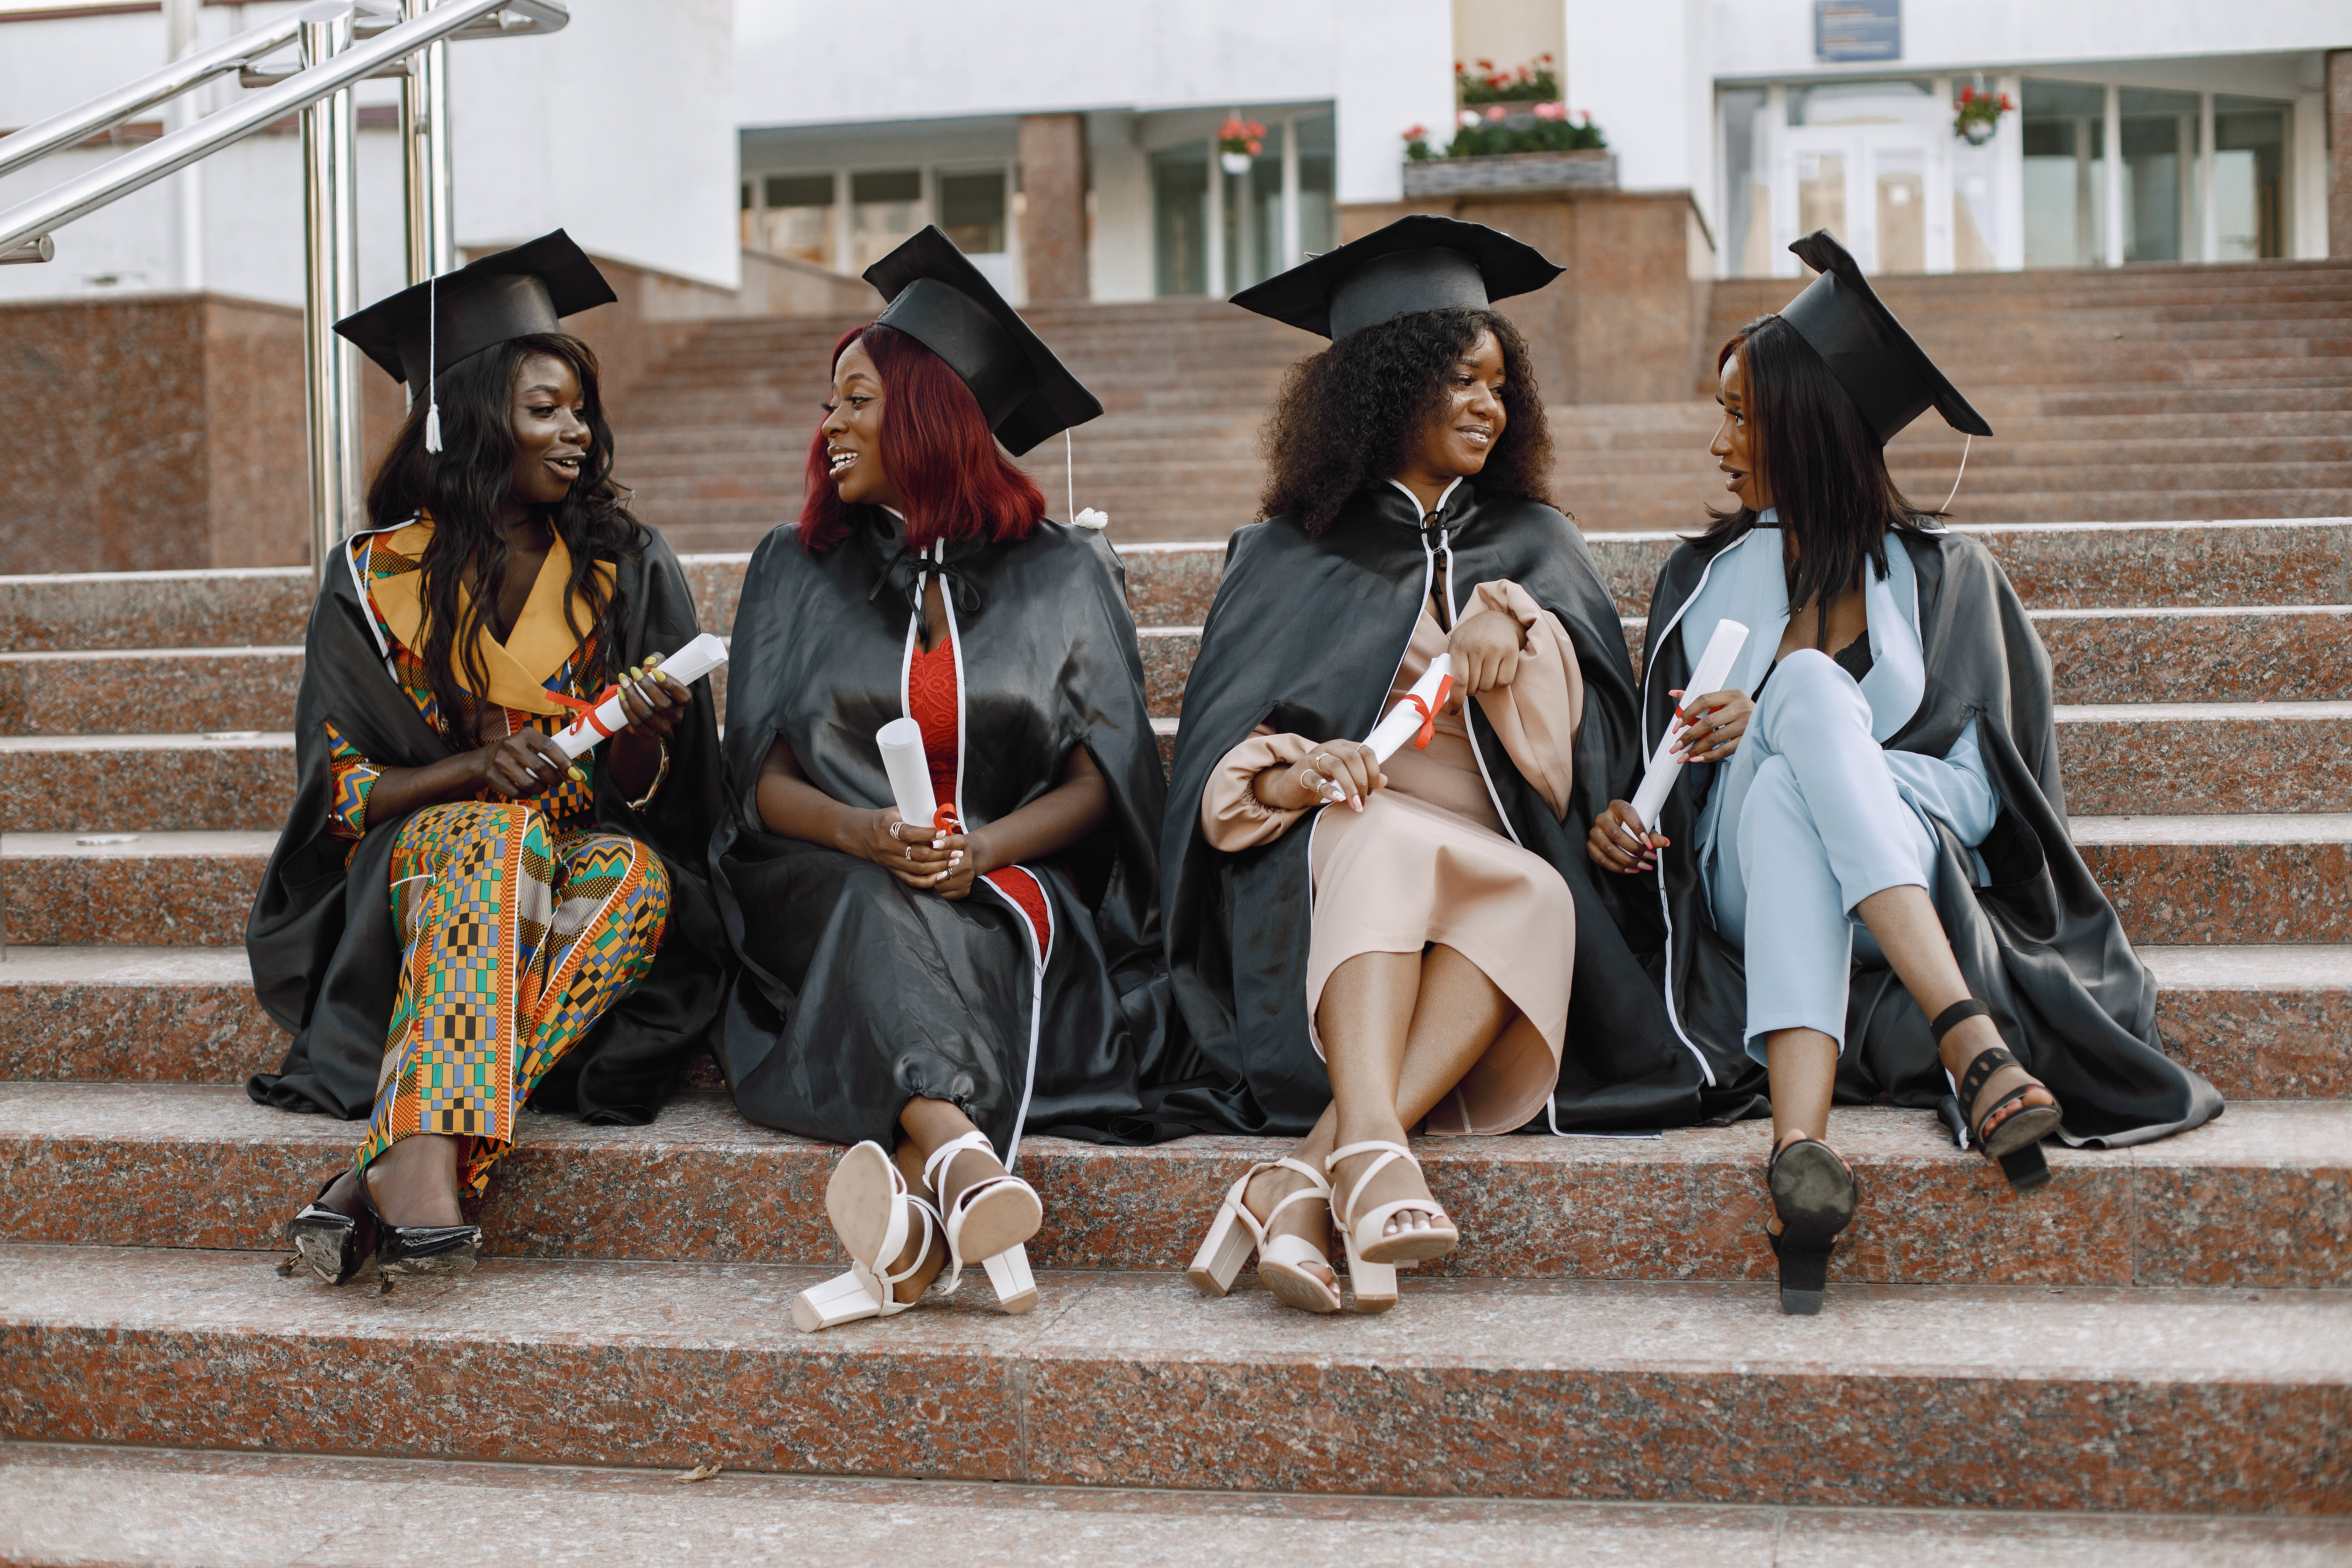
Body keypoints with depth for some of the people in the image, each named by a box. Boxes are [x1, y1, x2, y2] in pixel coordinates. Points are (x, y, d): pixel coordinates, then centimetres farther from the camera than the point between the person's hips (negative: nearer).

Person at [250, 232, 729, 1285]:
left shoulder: (632, 570, 4)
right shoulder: (375, 581, 1)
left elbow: (649, 794, 4)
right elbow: (337, 790, 0)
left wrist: (646, 734, -20)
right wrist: (473, 767, -18)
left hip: (591, 859, 1)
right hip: (417, 869, -1)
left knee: (638, 875, -34)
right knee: (499, 832, -35)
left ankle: (390, 1172, -44)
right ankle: (428, 1164, -53)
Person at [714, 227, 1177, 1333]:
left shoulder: (1064, 576, 8)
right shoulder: (796, 571, 12)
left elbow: (1100, 782, 1)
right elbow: (765, 780, 5)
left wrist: (984, 849, -19)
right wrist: (862, 834, -18)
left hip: (1011, 885, -1)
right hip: (827, 891, 1)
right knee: (881, 907, -35)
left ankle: (911, 1225, -53)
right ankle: (964, 1163, -55)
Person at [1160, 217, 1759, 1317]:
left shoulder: (1532, 545, 22)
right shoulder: (1285, 557, 16)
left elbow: (1597, 727, 6)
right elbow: (1220, 754, 4)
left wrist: (1513, 627, -14)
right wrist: (1298, 770, -19)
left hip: (1502, 867, 1)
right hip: (1320, 877, -1)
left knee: (1533, 898, -34)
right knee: (1391, 838, -36)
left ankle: (1299, 1185, -49)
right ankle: (1368, 1151, -56)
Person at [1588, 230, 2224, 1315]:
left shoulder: (1942, 575, 10)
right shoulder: (1703, 580, 18)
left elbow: (1980, 787, 0)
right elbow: (1672, 774, 19)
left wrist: (1776, 728, -11)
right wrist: (1625, 819, -6)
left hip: (1920, 879, -1)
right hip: (1744, 889, 2)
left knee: (1807, 692, -33)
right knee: (1806, 680, -30)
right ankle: (1971, 1040, -52)